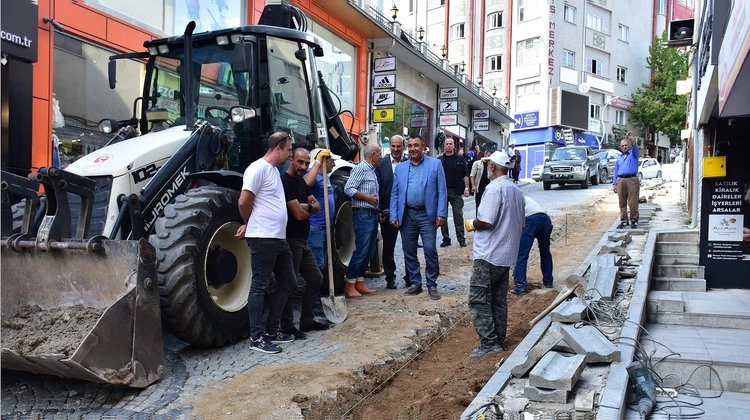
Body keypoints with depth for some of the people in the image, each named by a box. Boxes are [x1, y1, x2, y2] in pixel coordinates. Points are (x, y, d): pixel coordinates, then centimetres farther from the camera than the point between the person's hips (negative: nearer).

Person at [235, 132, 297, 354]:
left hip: (279, 238, 10)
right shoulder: (258, 168, -12)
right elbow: (244, 202, -14)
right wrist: (249, 225, -1)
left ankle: (271, 331, 24)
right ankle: (256, 337, 7)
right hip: (263, 238, -10)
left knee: (288, 283, 14)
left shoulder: (274, 170, 17)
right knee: (260, 286, -2)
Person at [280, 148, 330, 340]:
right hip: (291, 240, -10)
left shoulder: (301, 182, 15)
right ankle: (287, 327, 7)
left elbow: (317, 206, 12)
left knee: (315, 278, 14)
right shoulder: (286, 182, -15)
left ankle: (307, 321, 23)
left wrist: (306, 206, -11)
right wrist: (309, 210, 3)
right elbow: (299, 214, -20)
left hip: (302, 241, 10)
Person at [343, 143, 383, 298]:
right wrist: (368, 198, -17)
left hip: (372, 214, 9)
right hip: (362, 214, -9)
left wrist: (379, 211, 12)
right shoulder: (361, 168, -9)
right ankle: (349, 285, -1)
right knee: (361, 250, -9)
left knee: (370, 251, 11)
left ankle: (360, 283, 17)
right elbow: (348, 189, -17)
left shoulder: (372, 171, 18)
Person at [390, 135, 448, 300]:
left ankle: (432, 285, 9)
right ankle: (415, 283, 21)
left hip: (427, 215, -3)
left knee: (430, 250, -5)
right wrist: (393, 215, 0)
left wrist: (441, 213, -10)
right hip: (407, 215, 3)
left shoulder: (435, 164, 1)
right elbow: (395, 194, 9)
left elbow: (442, 191, -2)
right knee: (409, 252, 8)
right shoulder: (400, 168, 10)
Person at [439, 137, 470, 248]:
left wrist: (466, 187, -6)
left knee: (458, 216, 0)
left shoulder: (460, 159, 6)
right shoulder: (440, 160, 8)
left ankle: (461, 239, 8)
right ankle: (446, 239, 14)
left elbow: (465, 175, 4)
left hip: (456, 192, -1)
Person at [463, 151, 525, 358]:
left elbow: (486, 222, -23)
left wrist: (472, 224, -4)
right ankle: (499, 341, 20)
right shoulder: (516, 191, 13)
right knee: (499, 300, 14)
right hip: (507, 254, 9)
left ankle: (489, 343, -4)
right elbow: (521, 224, 20)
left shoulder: (495, 188, -16)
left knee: (479, 300, -3)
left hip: (488, 255, -9)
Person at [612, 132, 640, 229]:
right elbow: (616, 172, 20)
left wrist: (631, 140, -32)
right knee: (622, 203, 2)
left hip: (632, 180, -3)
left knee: (633, 202, -6)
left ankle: (634, 220, 2)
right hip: (621, 180, 3)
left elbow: (635, 147, -11)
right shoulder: (619, 158, 22)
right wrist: (614, 184, 10)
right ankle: (624, 221, 7)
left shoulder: (633, 154, 12)